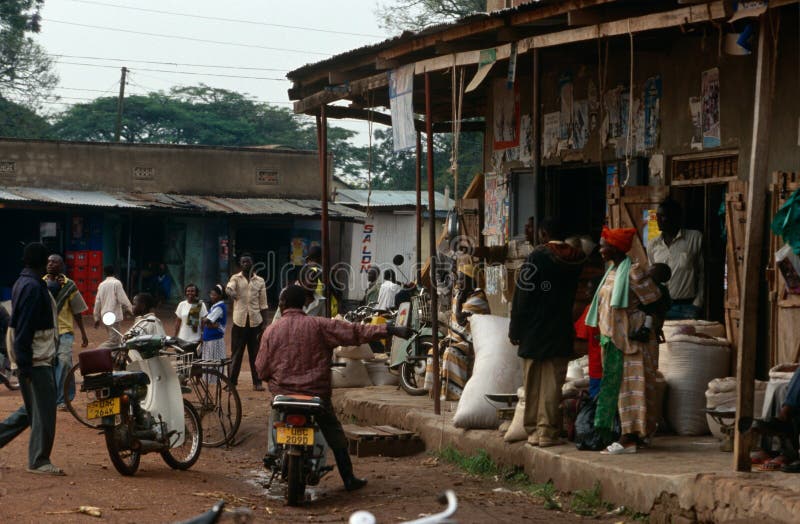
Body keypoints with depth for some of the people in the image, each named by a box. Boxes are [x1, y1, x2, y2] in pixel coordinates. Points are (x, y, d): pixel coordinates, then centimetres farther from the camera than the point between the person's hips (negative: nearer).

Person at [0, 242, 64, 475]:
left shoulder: (23, 283, 14)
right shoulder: (33, 287, -16)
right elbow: (24, 329, -21)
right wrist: (25, 366, -23)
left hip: (33, 359, 10)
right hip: (36, 360, -10)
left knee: (31, 410, 16)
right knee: (44, 411, -4)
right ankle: (38, 461, 1)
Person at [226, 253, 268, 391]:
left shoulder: (260, 281, 8)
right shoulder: (236, 278, 4)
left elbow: (263, 304, 8)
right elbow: (229, 287, -20)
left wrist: (265, 323, 2)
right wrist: (230, 291, -44)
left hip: (255, 321, 1)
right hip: (239, 321, -1)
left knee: (255, 353, 4)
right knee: (236, 353, 2)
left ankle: (257, 382, 8)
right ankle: (232, 382, 6)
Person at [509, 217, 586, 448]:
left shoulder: (537, 257, -11)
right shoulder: (575, 259, 4)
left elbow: (522, 296, -11)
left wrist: (515, 329, -3)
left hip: (534, 333, -3)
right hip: (562, 333, 3)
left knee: (533, 384, 6)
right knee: (553, 384, 4)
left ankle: (533, 430, 9)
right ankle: (548, 431, 2)